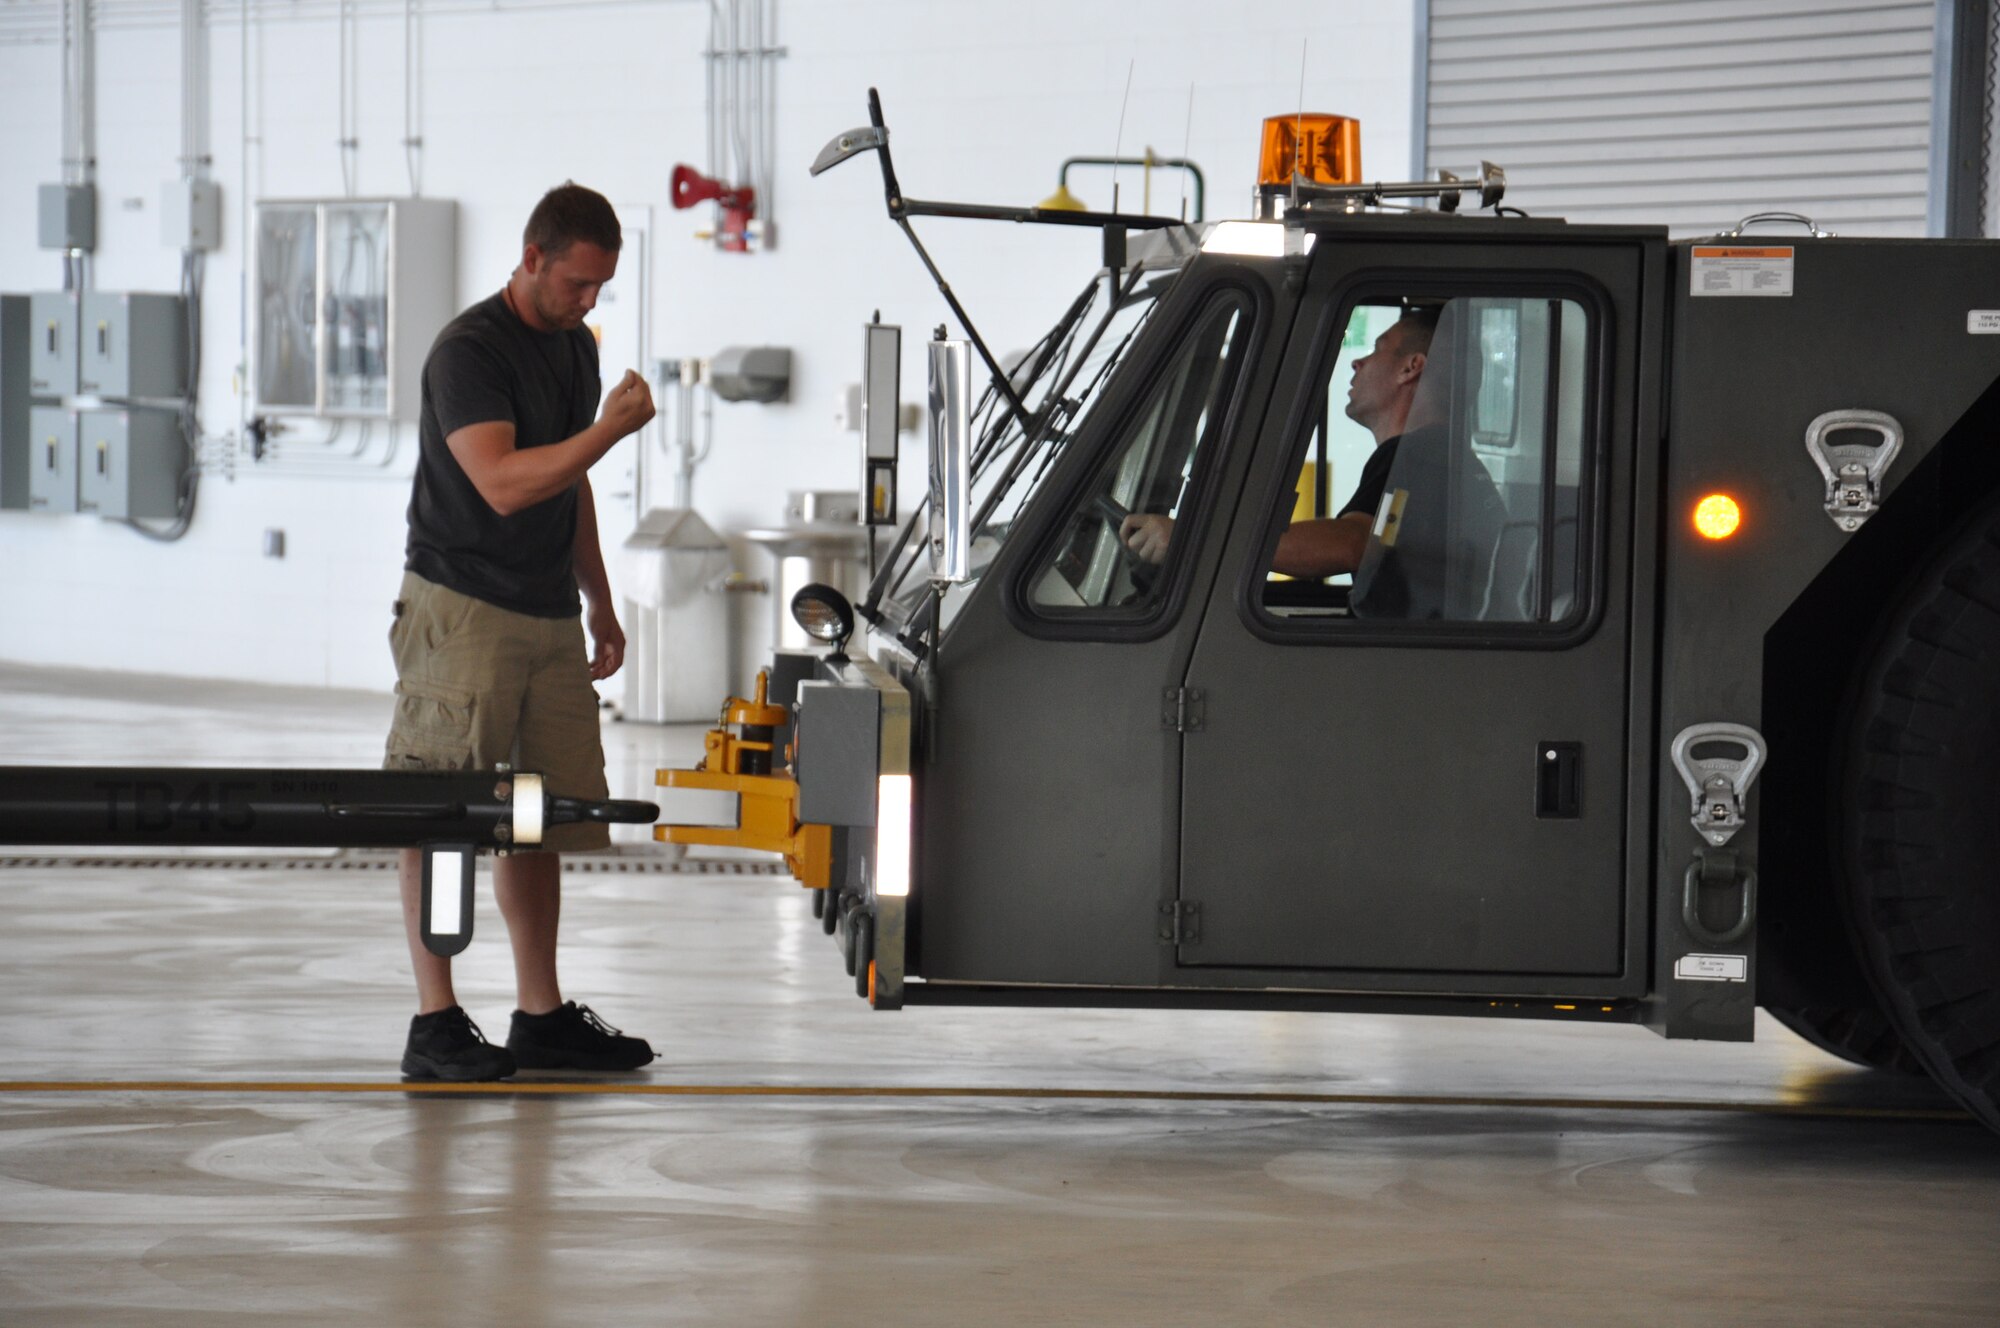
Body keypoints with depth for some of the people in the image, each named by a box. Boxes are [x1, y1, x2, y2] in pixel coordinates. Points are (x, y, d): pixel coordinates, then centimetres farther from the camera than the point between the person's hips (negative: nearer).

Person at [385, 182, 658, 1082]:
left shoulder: (575, 347, 16)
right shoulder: (468, 351, -12)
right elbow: (503, 483, -23)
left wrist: (598, 601, 24)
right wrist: (611, 428, -25)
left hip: (549, 616, 8)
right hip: (461, 609, -8)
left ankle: (542, 1016, 16)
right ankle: (435, 1022, -6)